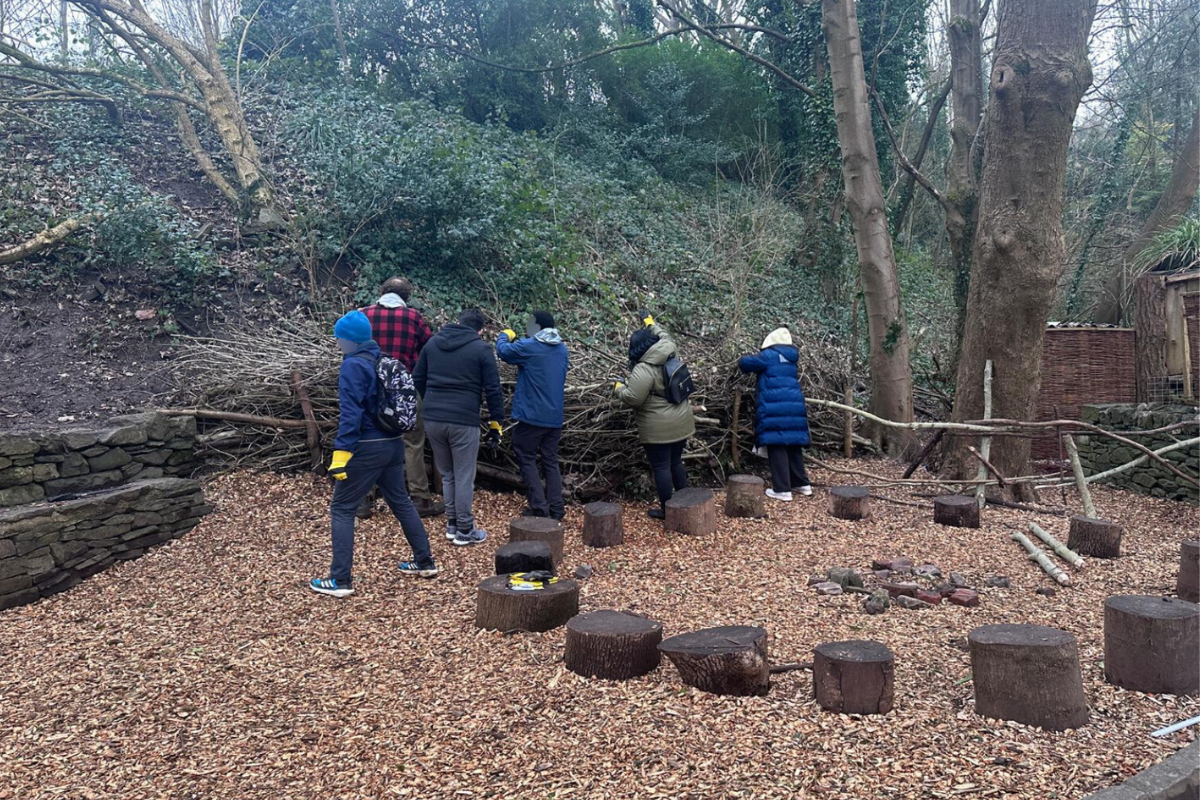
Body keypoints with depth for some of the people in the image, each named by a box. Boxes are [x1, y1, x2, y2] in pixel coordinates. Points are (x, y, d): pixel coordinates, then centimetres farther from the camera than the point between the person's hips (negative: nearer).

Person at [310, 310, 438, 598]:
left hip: (366, 448, -8)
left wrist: (341, 452, -22)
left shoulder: (353, 366, -15)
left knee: (342, 509, 1)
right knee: (401, 501, 20)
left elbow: (350, 413, -21)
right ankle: (425, 561, 28)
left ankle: (341, 580, 2)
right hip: (393, 444, 8)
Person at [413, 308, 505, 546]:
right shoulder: (481, 349, -2)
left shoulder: (433, 342, 11)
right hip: (464, 421, -4)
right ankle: (464, 531, 12)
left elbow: (417, 379, 15)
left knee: (447, 474, 18)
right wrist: (496, 423, 3)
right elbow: (493, 390, -4)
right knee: (464, 477, 5)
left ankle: (451, 524, 25)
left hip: (432, 419, 5)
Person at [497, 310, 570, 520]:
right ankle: (556, 508, 9)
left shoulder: (528, 347, -13)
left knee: (526, 458, 6)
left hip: (531, 415, -6)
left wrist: (504, 336, 24)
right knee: (551, 461, 12)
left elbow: (503, 351, 0)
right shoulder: (562, 349, 9)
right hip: (554, 416, 6)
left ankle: (539, 506, -1)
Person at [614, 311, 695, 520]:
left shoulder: (643, 369, -20)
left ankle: (666, 510, 10)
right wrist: (652, 325, 36)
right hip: (680, 422, 8)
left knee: (661, 467, 2)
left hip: (659, 428, -8)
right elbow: (666, 339, 26)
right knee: (676, 462, 20)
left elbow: (632, 399, -20)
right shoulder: (670, 358, 3)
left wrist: (619, 388, -2)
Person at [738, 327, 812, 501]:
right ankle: (802, 484, 23)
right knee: (793, 445, 16)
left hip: (775, 409, -7)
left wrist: (744, 359, 21)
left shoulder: (769, 355, -4)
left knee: (777, 447, -3)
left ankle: (782, 490, -3)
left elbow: (744, 362, -4)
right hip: (794, 407, 7)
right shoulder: (790, 359, 18)